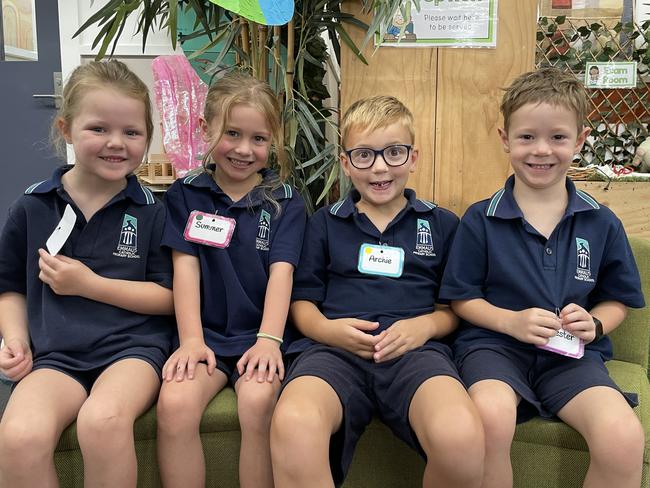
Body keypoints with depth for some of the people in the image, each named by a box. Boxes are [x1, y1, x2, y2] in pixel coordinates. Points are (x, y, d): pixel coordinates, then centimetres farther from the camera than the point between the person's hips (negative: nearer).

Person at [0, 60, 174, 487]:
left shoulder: (152, 211, 2)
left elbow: (169, 297, -1)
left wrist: (89, 283, -8)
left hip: (133, 346, -2)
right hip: (55, 354, 2)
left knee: (102, 420, -34)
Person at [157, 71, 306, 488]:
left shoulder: (285, 202, 6)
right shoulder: (186, 195, 8)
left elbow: (281, 270, -6)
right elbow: (186, 266, -1)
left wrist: (268, 339, -19)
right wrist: (191, 339, -12)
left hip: (259, 334, -1)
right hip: (205, 332, 1)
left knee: (258, 402, -29)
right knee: (174, 405, -25)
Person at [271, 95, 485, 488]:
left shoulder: (442, 224, 20)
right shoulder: (324, 223, 20)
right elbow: (303, 300, 18)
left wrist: (426, 325, -4)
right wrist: (327, 329, -5)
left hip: (415, 351, 1)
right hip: (335, 349, 0)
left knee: (461, 437, -34)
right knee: (292, 426, -38)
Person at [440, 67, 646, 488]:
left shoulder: (602, 224, 7)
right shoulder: (480, 220, 0)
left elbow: (617, 300, 15)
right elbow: (462, 299, 4)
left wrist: (594, 324, -7)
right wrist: (512, 320, -13)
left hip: (573, 354, 2)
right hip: (494, 343, -2)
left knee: (625, 437, -27)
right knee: (491, 416, -36)